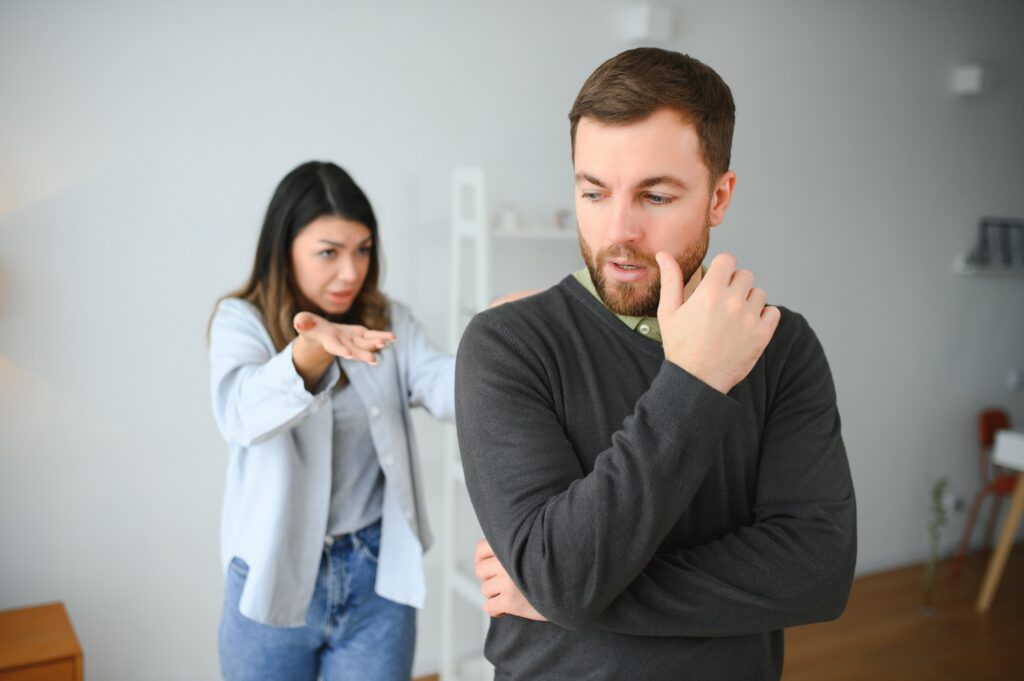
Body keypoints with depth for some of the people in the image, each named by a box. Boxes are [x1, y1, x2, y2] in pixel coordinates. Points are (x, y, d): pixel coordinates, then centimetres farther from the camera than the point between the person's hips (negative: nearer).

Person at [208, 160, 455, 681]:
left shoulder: (389, 322, 1)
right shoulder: (241, 321, -8)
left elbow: (442, 387, -18)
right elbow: (240, 414, -28)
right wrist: (313, 347, -46)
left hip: (378, 577, 2)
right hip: (275, 578, -1)